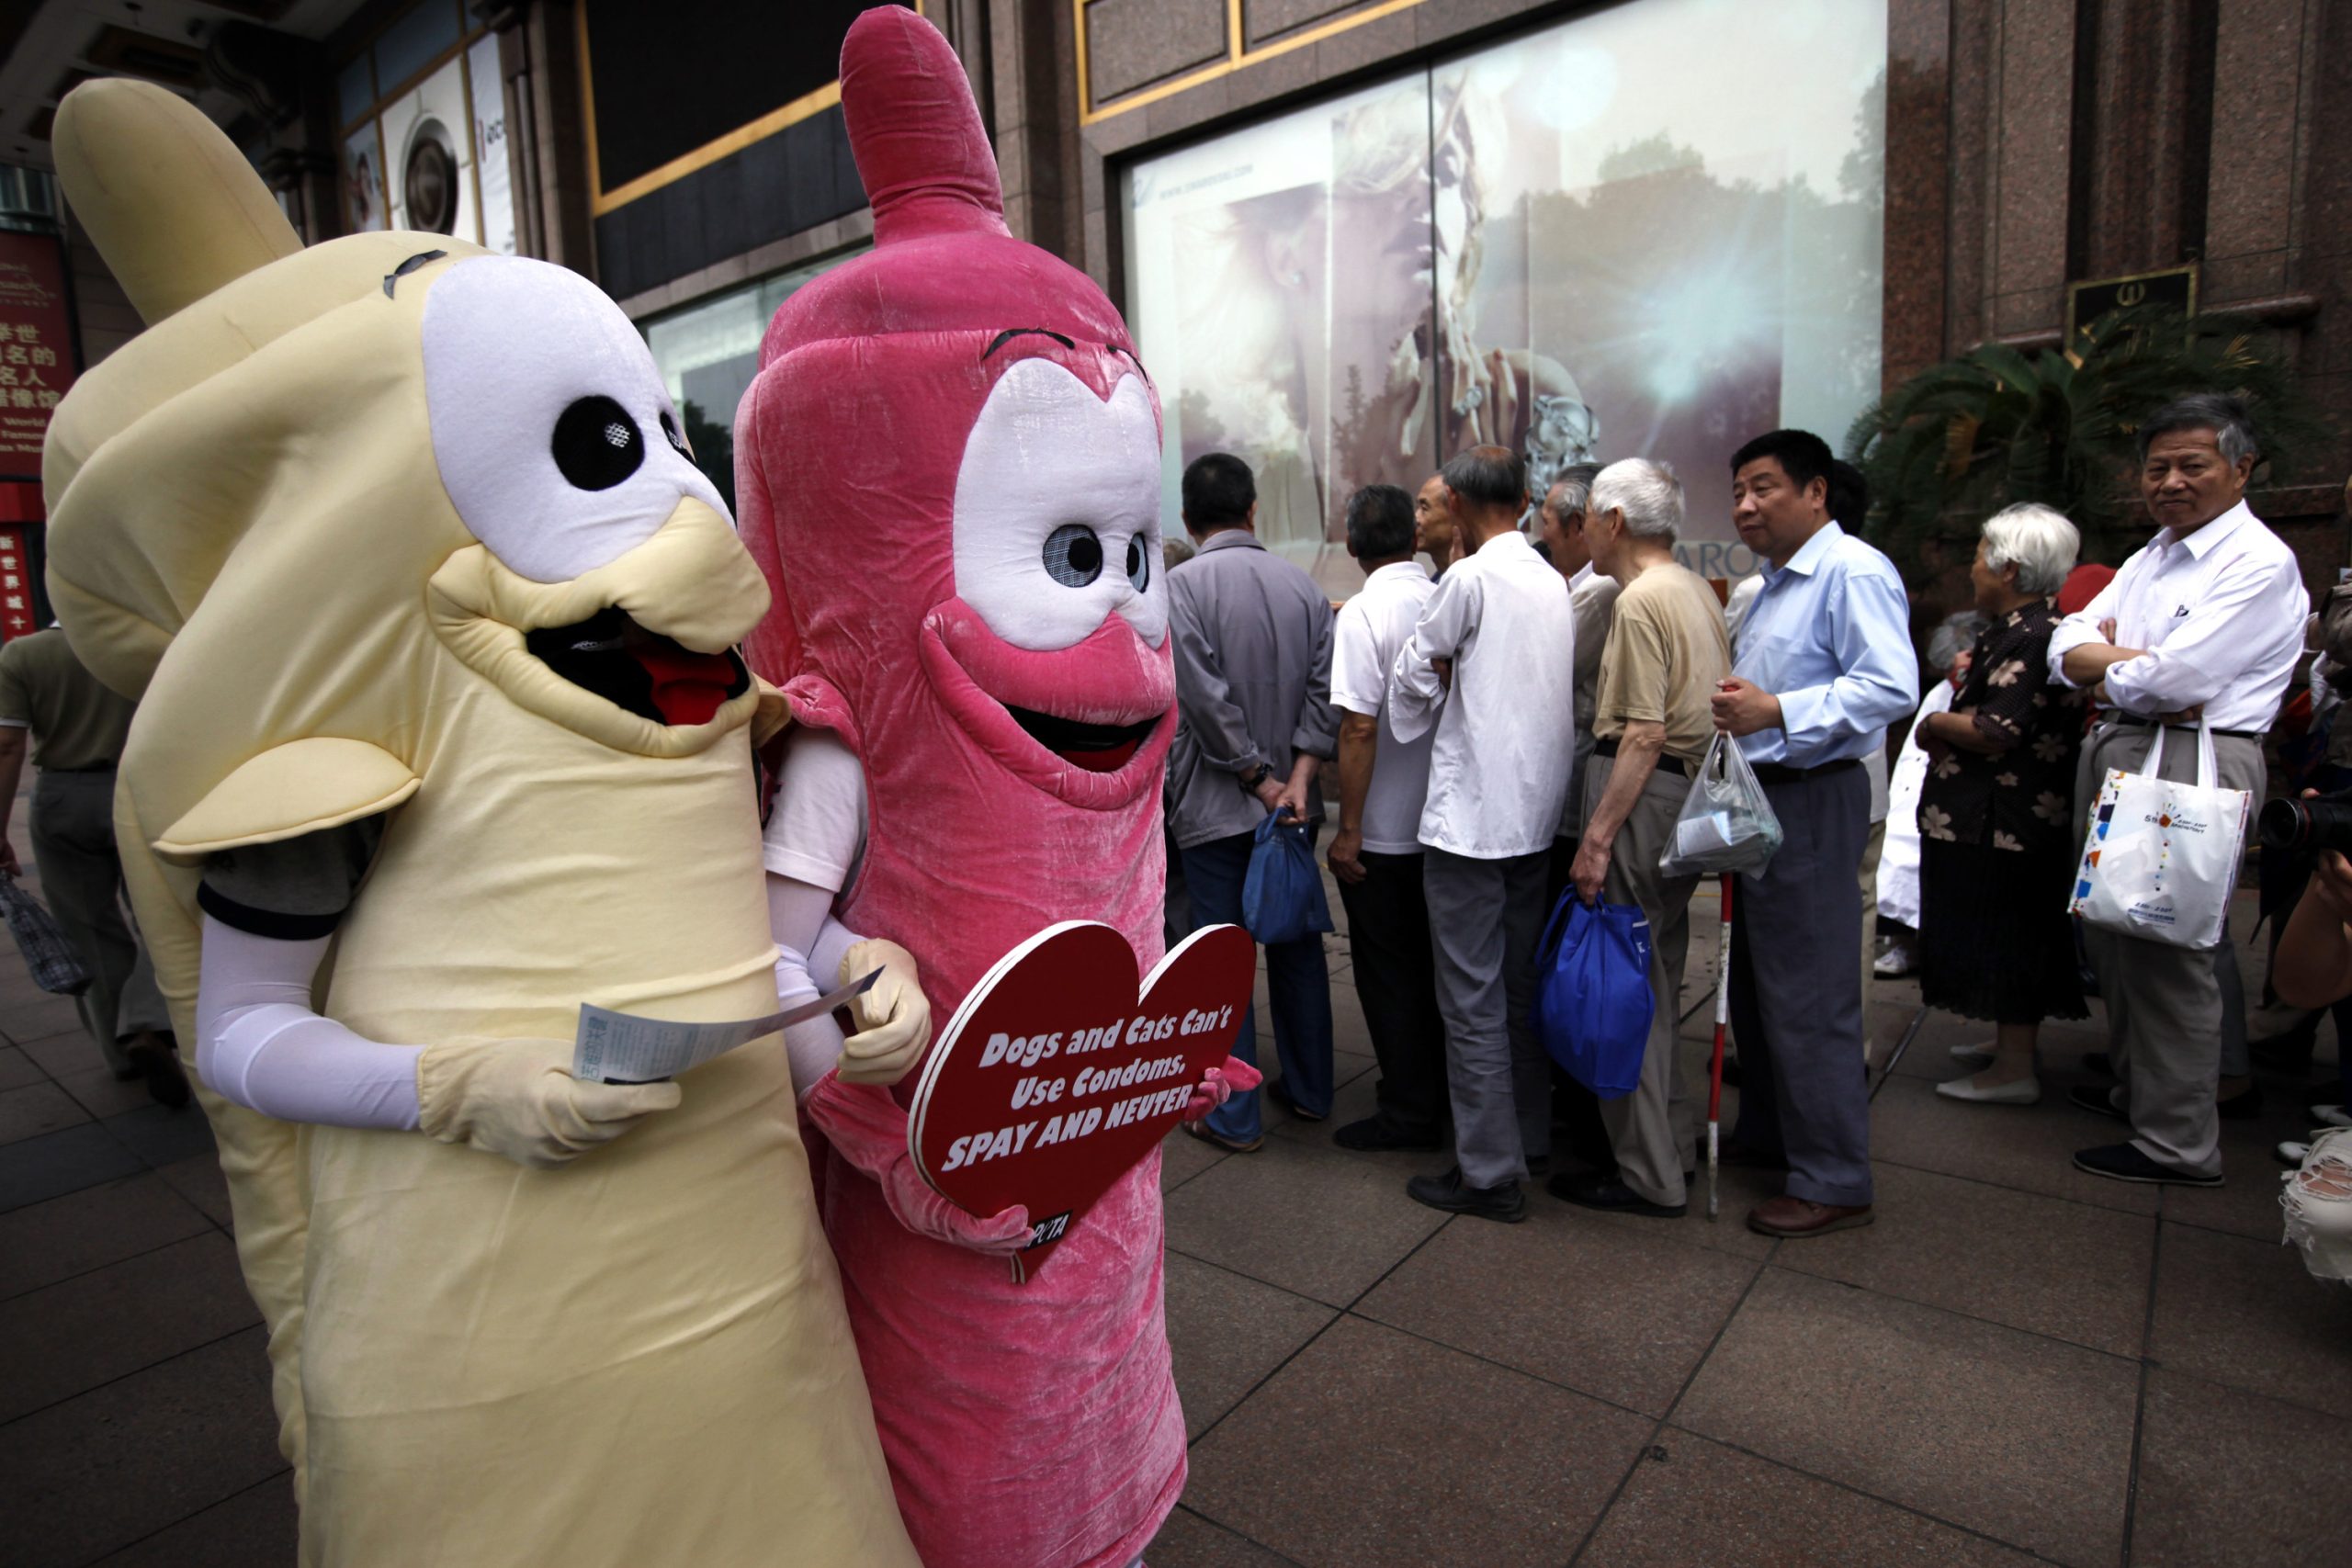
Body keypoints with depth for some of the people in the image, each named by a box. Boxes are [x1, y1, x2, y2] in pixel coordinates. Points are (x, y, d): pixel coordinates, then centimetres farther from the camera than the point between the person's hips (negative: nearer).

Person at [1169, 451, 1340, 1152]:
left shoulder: (1182, 586, -11)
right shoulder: (1302, 584, 5)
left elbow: (1208, 700, -18)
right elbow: (1325, 688, -4)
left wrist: (1260, 782, -10)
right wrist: (1298, 778, -9)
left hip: (1216, 805, -5)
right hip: (1292, 803, 5)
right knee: (1297, 943, 16)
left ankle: (1232, 1116, 13)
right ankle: (1308, 1089, 29)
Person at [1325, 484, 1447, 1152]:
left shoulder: (1364, 613, -16)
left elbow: (1359, 727, -20)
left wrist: (1348, 829, -14)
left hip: (1384, 829, -6)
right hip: (1445, 820, 7)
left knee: (1387, 971, 7)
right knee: (1431, 962, 19)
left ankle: (1409, 1111, 16)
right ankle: (1440, 1091, 32)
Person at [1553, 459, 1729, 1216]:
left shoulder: (1641, 600, -15)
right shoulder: (1696, 589, 15)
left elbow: (1645, 734, -21)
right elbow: (1705, 703, 17)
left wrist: (1596, 836, -21)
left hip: (1643, 792, -10)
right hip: (1692, 790, 10)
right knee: (1657, 976, 20)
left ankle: (1648, 1176, 9)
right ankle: (1668, 1133, 34)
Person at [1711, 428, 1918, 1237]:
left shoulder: (1854, 571, -13)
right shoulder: (1774, 584, 19)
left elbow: (1891, 687, -24)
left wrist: (1776, 711, -29)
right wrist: (1736, 705, 11)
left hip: (1813, 800, -10)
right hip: (1762, 798, 10)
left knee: (1809, 995, -4)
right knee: (1756, 981, 18)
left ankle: (1833, 1180, 9)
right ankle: (1766, 1134, 33)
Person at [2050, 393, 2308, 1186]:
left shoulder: (2259, 562, -9)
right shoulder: (2147, 559, 18)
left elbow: (2177, 677, -20)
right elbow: (2066, 646, 9)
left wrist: (2103, 670, -1)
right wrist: (2135, 662, -11)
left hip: (2192, 764, -9)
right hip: (2116, 754, 9)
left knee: (2169, 955, -4)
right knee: (2113, 935, 17)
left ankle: (2177, 1143, 8)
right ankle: (2132, 1087, 34)